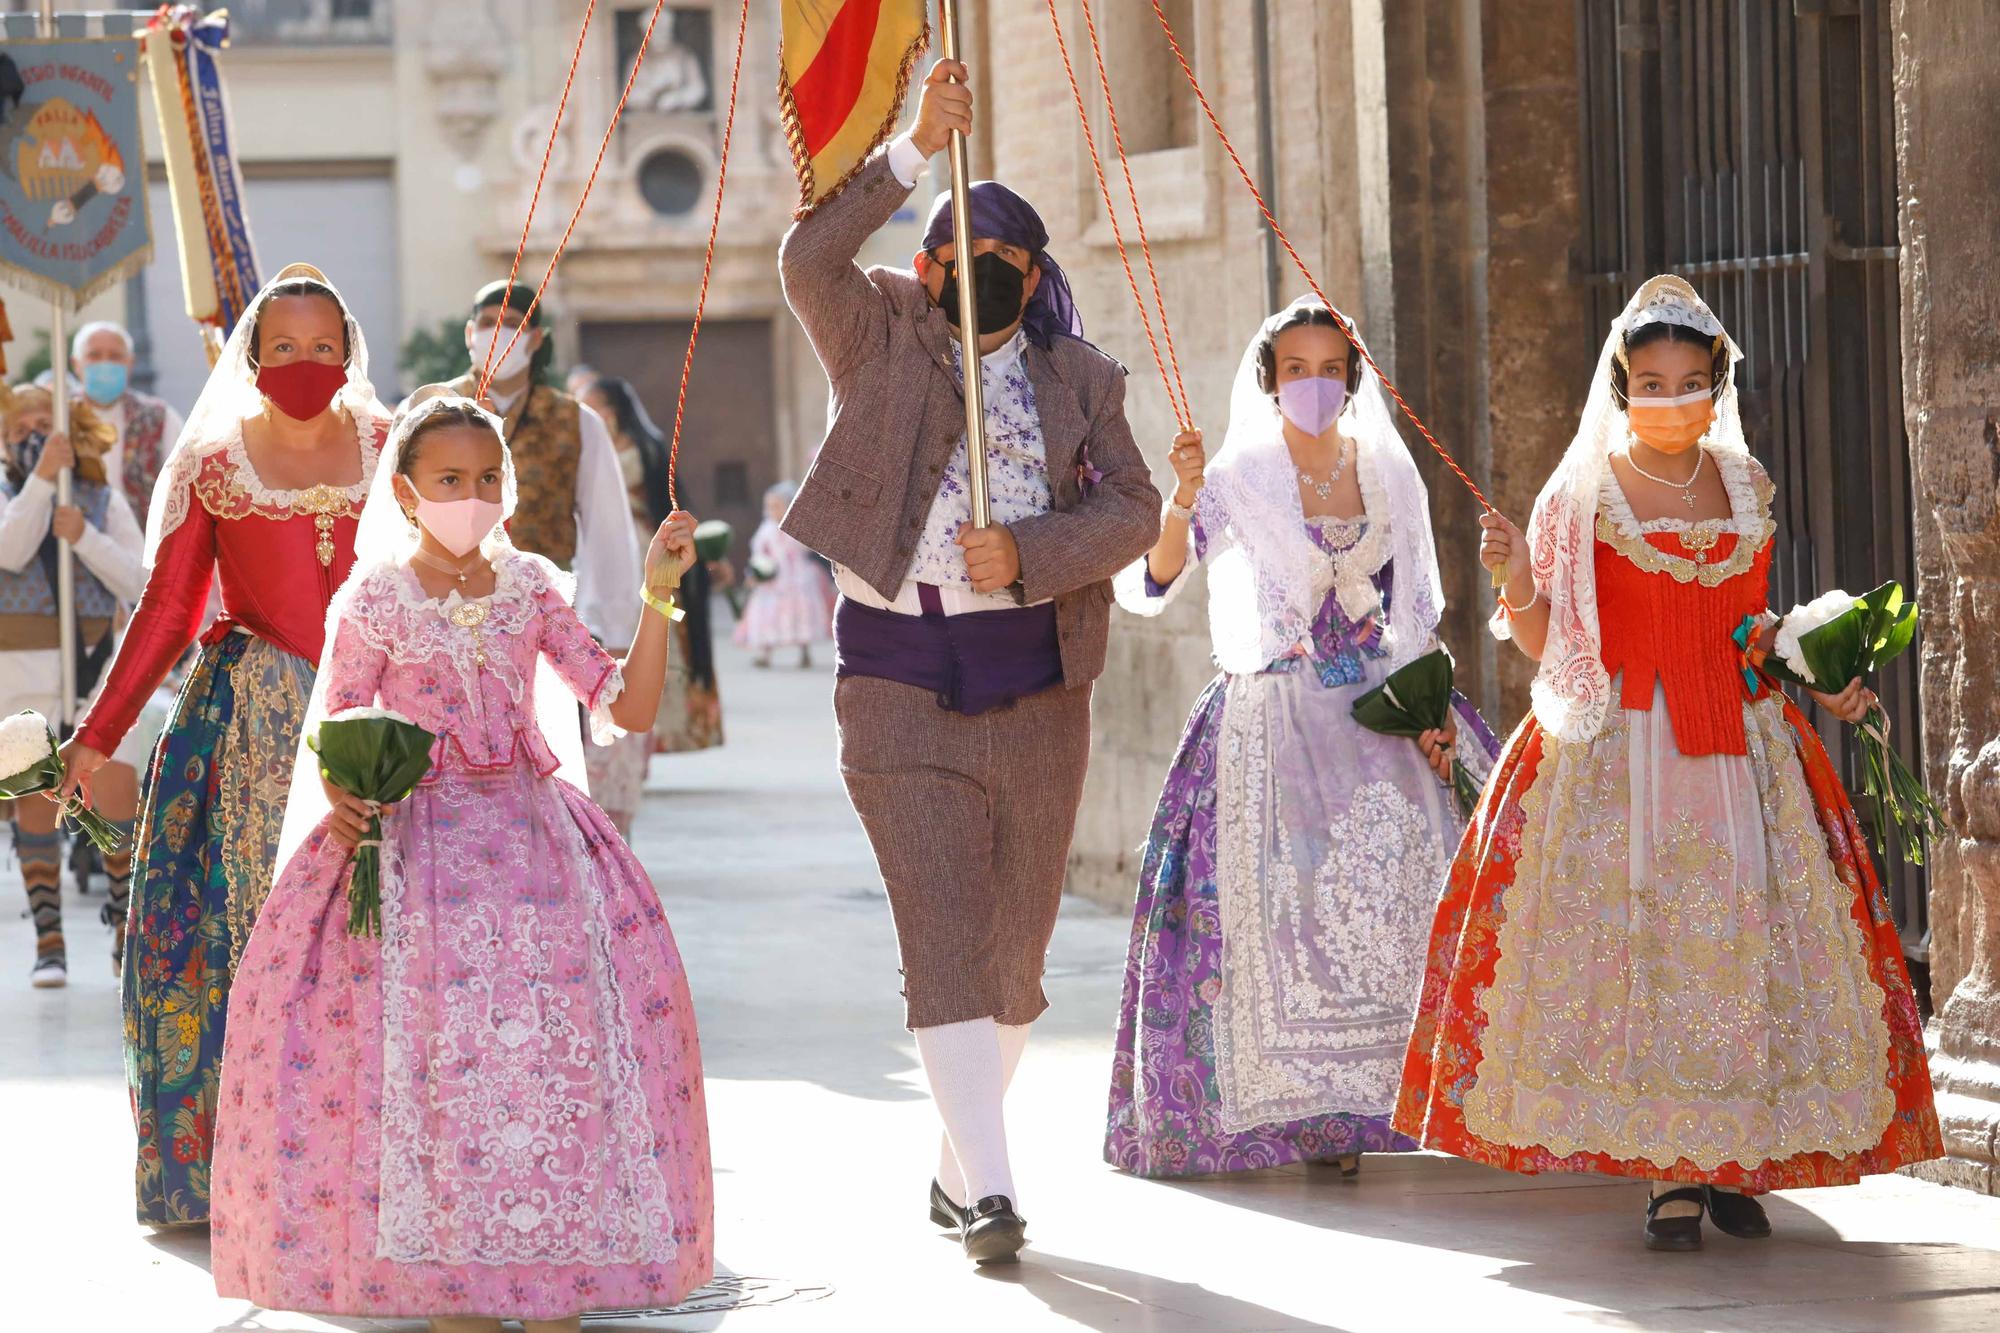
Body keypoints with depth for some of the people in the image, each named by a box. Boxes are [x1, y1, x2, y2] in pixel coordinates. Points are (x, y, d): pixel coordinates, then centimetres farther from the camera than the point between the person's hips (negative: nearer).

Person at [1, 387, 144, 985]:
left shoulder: (104, 499, 8)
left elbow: (139, 582, -1)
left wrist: (85, 537, -14)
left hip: (98, 665, 0)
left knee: (118, 792, -10)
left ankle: (126, 924, 8)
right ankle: (49, 944, 7)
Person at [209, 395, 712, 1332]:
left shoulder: (529, 591, 9)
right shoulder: (372, 603, 1)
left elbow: (628, 708, 5)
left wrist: (657, 596, -3)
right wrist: (341, 806, -17)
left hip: (528, 828, 3)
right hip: (408, 838, -2)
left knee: (562, 1022, -13)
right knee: (430, 1023, -16)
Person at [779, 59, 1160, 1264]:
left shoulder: (1077, 379, 9)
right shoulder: (884, 344, 3)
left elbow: (1133, 511, 0)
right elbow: (809, 262, -15)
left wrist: (1027, 554, -16)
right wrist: (916, 151, -21)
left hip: (1034, 680, 3)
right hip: (900, 677, -3)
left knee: (1016, 946, 9)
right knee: (944, 935, -12)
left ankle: (957, 1163, 28)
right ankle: (992, 1193, -17)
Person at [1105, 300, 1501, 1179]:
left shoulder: (1390, 473, 8)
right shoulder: (1237, 481, -3)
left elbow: (1415, 610, 14)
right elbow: (1144, 591, -11)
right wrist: (1181, 503, -25)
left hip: (1379, 713, 3)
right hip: (1277, 722, -3)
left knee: (1397, 876, -9)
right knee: (1290, 905, -9)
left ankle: (1363, 1100, 1)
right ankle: (1304, 1109, -1)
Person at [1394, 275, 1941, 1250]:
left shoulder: (1746, 486, 11)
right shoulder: (1583, 495, 0)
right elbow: (1543, 643, 0)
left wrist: (1820, 686, 11)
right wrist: (1518, 582, -19)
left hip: (1742, 747, 3)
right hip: (1621, 749, -3)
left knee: (1743, 937, -2)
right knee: (1636, 939, -7)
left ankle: (1733, 1160, 7)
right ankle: (1666, 1177, -3)